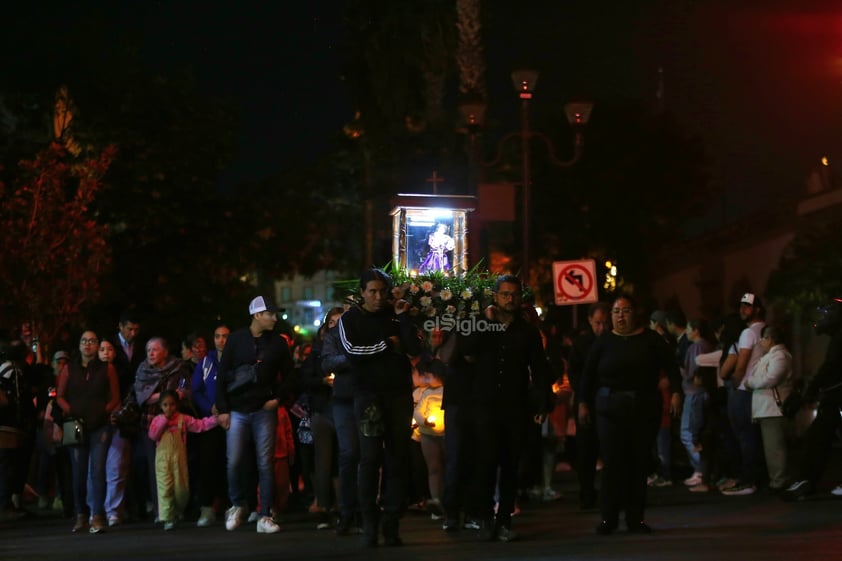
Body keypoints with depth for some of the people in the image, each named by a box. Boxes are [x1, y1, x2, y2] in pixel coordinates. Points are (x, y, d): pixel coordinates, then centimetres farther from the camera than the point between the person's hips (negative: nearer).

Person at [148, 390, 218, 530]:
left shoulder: (183, 419, 5)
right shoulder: (157, 420, 6)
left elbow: (199, 425, 3)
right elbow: (152, 435, -8)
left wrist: (215, 419, -7)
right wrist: (164, 420, -9)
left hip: (179, 457, 1)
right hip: (162, 458, -1)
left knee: (181, 487, 3)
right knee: (165, 487, -6)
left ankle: (178, 512, 30)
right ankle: (167, 518, -3)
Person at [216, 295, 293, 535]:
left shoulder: (277, 343, 4)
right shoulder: (236, 339, 0)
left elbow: (288, 375, 11)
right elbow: (222, 375, 0)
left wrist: (278, 398, -3)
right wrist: (222, 409, -5)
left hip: (264, 411, 1)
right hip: (238, 411, -1)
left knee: (265, 464, -2)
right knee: (234, 462, -4)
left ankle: (264, 516, 1)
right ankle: (237, 505, 20)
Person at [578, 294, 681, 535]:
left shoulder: (650, 339, 4)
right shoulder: (604, 342, 6)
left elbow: (671, 367, 5)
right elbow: (588, 374, 8)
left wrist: (676, 392, -7)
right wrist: (583, 403, 3)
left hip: (645, 409, 1)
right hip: (611, 409, -1)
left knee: (640, 462, 2)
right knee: (613, 462, -7)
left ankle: (635, 517, 9)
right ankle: (608, 517, -1)